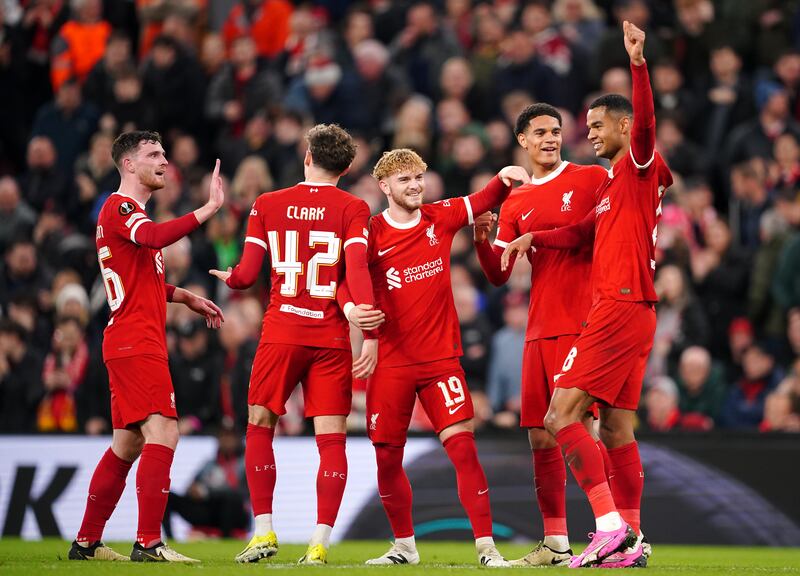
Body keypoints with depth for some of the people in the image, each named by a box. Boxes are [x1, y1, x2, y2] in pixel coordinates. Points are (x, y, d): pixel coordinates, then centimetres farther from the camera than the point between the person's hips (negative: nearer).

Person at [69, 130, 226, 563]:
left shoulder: (129, 211, 23)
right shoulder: (119, 207, -10)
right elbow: (155, 237, -32)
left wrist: (185, 297, 24)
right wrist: (208, 210, -37)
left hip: (132, 344, 11)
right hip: (136, 343, -11)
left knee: (128, 444, 13)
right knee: (162, 432, -18)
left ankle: (86, 542, 18)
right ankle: (148, 543, -22)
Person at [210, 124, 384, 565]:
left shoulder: (267, 205, 5)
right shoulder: (353, 209, 1)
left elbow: (246, 275, 6)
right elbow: (356, 269, -14)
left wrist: (227, 277, 27)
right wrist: (365, 312, -22)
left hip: (281, 332, 1)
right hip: (331, 337, -1)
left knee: (260, 425, 14)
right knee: (331, 437, 0)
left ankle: (264, 530, 7)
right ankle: (320, 542, -8)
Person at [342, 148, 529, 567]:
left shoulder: (440, 218, 4)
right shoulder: (372, 233, -3)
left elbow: (487, 199, 16)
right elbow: (348, 285, 2)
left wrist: (504, 177, -5)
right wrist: (368, 335, -11)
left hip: (440, 358, 0)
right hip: (390, 363, 0)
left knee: (463, 446, -12)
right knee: (387, 457, 5)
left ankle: (486, 546, -12)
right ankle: (404, 546, 23)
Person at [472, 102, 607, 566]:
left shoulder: (593, 179, 2)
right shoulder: (516, 204, 16)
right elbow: (499, 275, 13)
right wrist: (484, 241, -6)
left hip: (581, 323, -6)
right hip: (538, 331, 6)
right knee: (541, 437, 6)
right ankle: (555, 543, 13)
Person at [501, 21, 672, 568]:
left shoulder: (639, 164, -5)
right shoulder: (615, 180, 22)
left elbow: (645, 122, -24)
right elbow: (587, 231, 26)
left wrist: (637, 62, -35)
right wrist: (532, 237, 14)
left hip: (620, 310, -10)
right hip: (625, 311, 10)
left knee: (562, 414, -13)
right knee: (616, 426, 10)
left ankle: (610, 525, -19)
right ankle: (629, 540, 11)